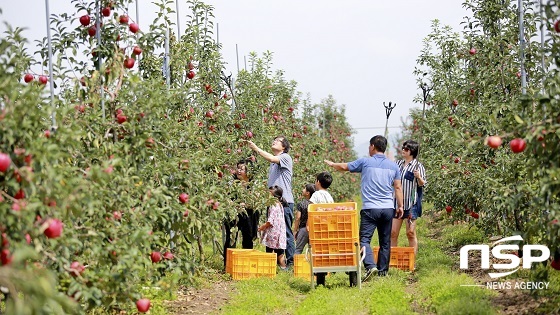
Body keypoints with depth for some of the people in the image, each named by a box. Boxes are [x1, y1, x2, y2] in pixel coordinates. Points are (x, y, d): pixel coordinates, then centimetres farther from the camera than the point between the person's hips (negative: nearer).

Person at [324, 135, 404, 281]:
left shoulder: (365, 162, -1)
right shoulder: (393, 165, 9)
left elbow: (345, 167, 12)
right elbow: (398, 188, 9)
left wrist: (332, 164, 31)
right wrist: (400, 206, 17)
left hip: (370, 208, -4)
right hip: (388, 208, 4)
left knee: (364, 239, -6)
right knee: (385, 241, 11)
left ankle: (370, 265, -25)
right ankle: (383, 271, 14)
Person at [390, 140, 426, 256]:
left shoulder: (418, 166, -4)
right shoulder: (398, 164, 12)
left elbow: (422, 184, -5)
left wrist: (418, 177, -25)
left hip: (411, 203, -5)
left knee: (411, 233, -2)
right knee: (393, 232, 3)